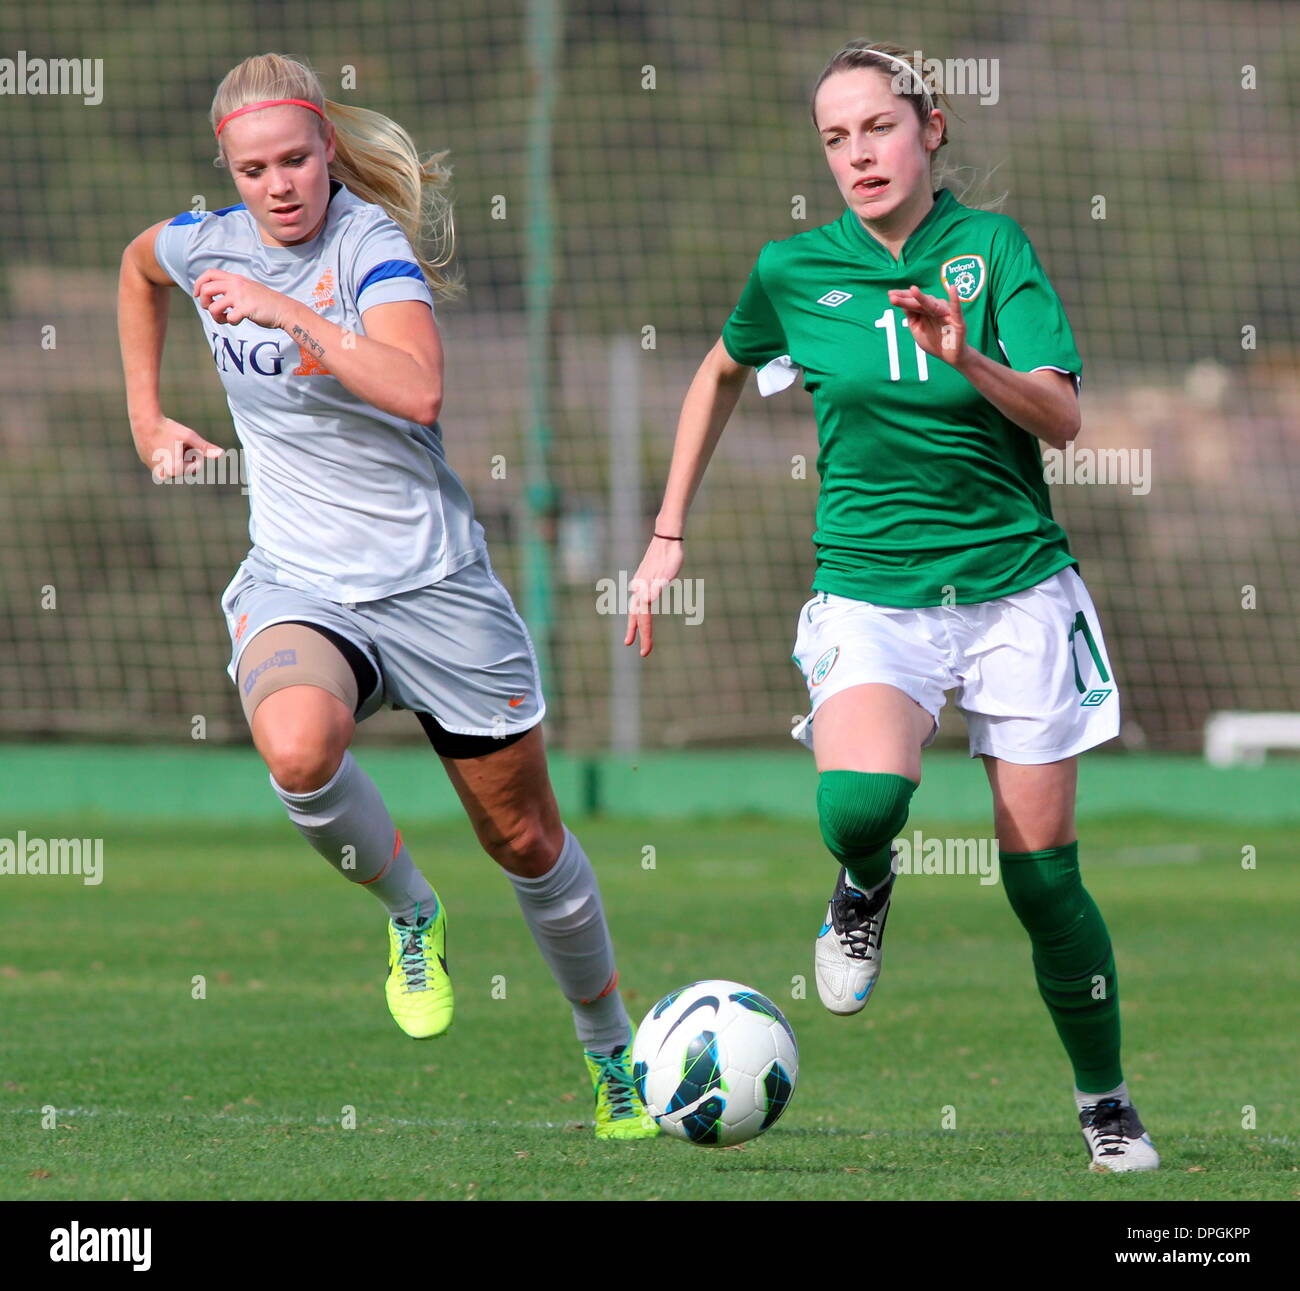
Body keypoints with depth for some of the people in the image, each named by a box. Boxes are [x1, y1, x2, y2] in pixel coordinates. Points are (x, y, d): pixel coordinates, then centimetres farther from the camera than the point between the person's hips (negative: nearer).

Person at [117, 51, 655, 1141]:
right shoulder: (207, 243, 0)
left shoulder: (372, 244, -15)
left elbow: (419, 394, -33)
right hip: (298, 584, 2)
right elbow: (137, 268, 26)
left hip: (433, 581, -2)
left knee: (526, 841, 9)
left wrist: (288, 312, -36)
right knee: (297, 749, -34)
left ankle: (615, 1058, 32)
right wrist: (148, 422, 23)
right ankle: (410, 912, -4)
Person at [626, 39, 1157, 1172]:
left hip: (1015, 583, 0)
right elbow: (723, 373, 21)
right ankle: (865, 886, 6)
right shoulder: (794, 271, 1)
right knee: (861, 801, -30)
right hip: (872, 593, 0)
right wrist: (669, 534, 18)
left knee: (1044, 877, -1)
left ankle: (1106, 1106, 19)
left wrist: (967, 360, -31)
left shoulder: (993, 247, -3)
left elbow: (1064, 416, -12)